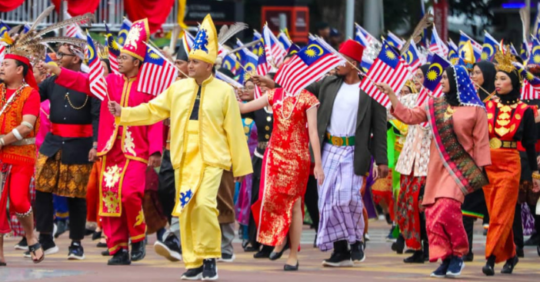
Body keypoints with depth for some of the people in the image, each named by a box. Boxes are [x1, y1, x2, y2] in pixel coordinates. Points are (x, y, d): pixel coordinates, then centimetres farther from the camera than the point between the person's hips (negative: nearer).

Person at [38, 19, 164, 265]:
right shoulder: (111, 82, 11)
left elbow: (155, 121, -6)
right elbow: (84, 82, 4)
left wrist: (155, 150, -14)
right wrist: (57, 72, -7)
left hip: (135, 152, -5)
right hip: (110, 151, 5)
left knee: (129, 193, -20)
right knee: (110, 198, 2)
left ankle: (138, 238, 4)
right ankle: (118, 250, 9)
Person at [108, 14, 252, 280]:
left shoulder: (224, 91, -1)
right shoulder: (178, 88, 9)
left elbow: (234, 130, 0)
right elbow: (152, 110, 12)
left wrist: (241, 166, 1)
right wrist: (123, 113, 0)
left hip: (211, 159, -4)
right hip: (184, 159, 4)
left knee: (205, 203, -20)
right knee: (186, 209, 4)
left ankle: (209, 257, -4)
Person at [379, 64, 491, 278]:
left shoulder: (475, 110, 0)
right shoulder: (434, 106, 13)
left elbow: (481, 141, -1)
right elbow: (409, 116, 13)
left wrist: (482, 170, -5)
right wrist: (390, 94, 8)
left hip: (460, 167, -5)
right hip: (437, 167, 5)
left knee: (447, 208, -21)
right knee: (433, 213, -2)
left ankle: (458, 254, -5)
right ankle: (445, 259, 3)